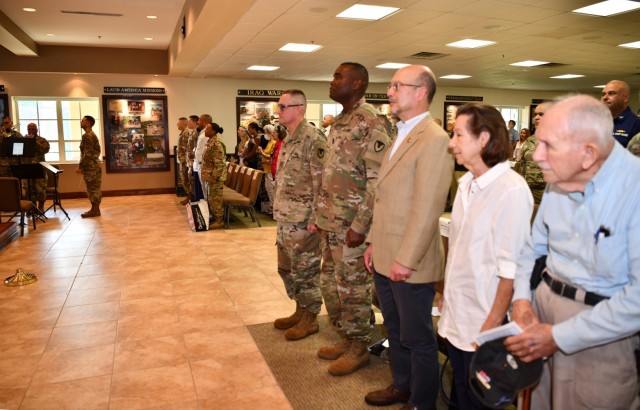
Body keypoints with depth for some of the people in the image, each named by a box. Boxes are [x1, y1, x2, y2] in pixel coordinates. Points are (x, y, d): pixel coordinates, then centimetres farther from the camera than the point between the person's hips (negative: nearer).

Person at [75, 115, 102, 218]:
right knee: (95, 188, 12)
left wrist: (80, 166, -16)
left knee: (93, 189, -4)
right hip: (94, 165, 10)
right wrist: (82, 166, 23)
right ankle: (95, 209, 17)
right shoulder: (92, 134, 16)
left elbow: (87, 154, -21)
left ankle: (95, 210, 1)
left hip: (91, 166, -10)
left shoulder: (87, 136, -15)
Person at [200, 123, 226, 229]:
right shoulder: (209, 142, 11)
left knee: (215, 199, -1)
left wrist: (214, 177, -21)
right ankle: (215, 218, 27)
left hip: (214, 177, -10)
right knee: (210, 199, 16)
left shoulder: (216, 144, -19)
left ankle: (220, 221, 9)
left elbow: (220, 164, -22)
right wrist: (205, 175, 17)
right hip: (209, 176, 10)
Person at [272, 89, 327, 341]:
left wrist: (315, 218, -21)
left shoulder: (313, 139, -16)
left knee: (305, 271, 3)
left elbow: (321, 182, -20)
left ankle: (310, 320, 19)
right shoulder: (288, 140, 14)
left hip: (303, 221, -10)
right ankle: (300, 311, 33)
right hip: (285, 219, 10)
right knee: (287, 269, 18)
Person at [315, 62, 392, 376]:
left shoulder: (370, 121, -14)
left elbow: (377, 180, -20)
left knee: (352, 288, 4)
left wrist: (360, 226, -22)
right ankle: (346, 339, 35)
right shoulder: (339, 122, 14)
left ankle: (359, 348, 23)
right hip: (330, 222, 9)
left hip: (351, 225, -9)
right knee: (330, 284, 17)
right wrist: (321, 216, 17)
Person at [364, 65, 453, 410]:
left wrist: (406, 260, -19)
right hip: (384, 257, 9)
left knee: (417, 338, 10)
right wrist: (374, 242, 15)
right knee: (395, 330, 23)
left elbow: (427, 209, -21)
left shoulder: (434, 140, -16)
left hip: (408, 263, -9)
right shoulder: (400, 135, 13)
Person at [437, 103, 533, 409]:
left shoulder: (512, 190, -20)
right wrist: (447, 293, 14)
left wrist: (493, 324, -17)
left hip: (483, 319, -6)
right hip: (456, 312, 7)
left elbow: (511, 267, -19)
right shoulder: (467, 182, 3)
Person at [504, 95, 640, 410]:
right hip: (544, 305, 6)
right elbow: (533, 245, 10)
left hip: (604, 333, -5)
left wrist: (559, 336, -20)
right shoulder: (559, 180, -1)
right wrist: (521, 298, -5)